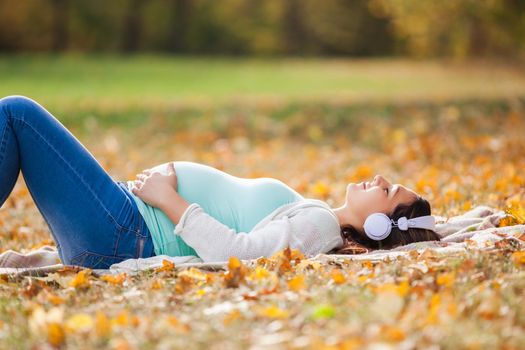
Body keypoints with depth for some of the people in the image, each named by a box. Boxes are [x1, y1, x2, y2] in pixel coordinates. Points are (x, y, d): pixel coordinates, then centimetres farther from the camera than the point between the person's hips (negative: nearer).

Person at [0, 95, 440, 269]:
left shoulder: (317, 225, -17)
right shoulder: (315, 215, 11)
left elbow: (234, 250, -29)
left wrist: (169, 200, -20)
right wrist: (165, 186, 7)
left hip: (124, 234, -9)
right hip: (131, 220, 9)